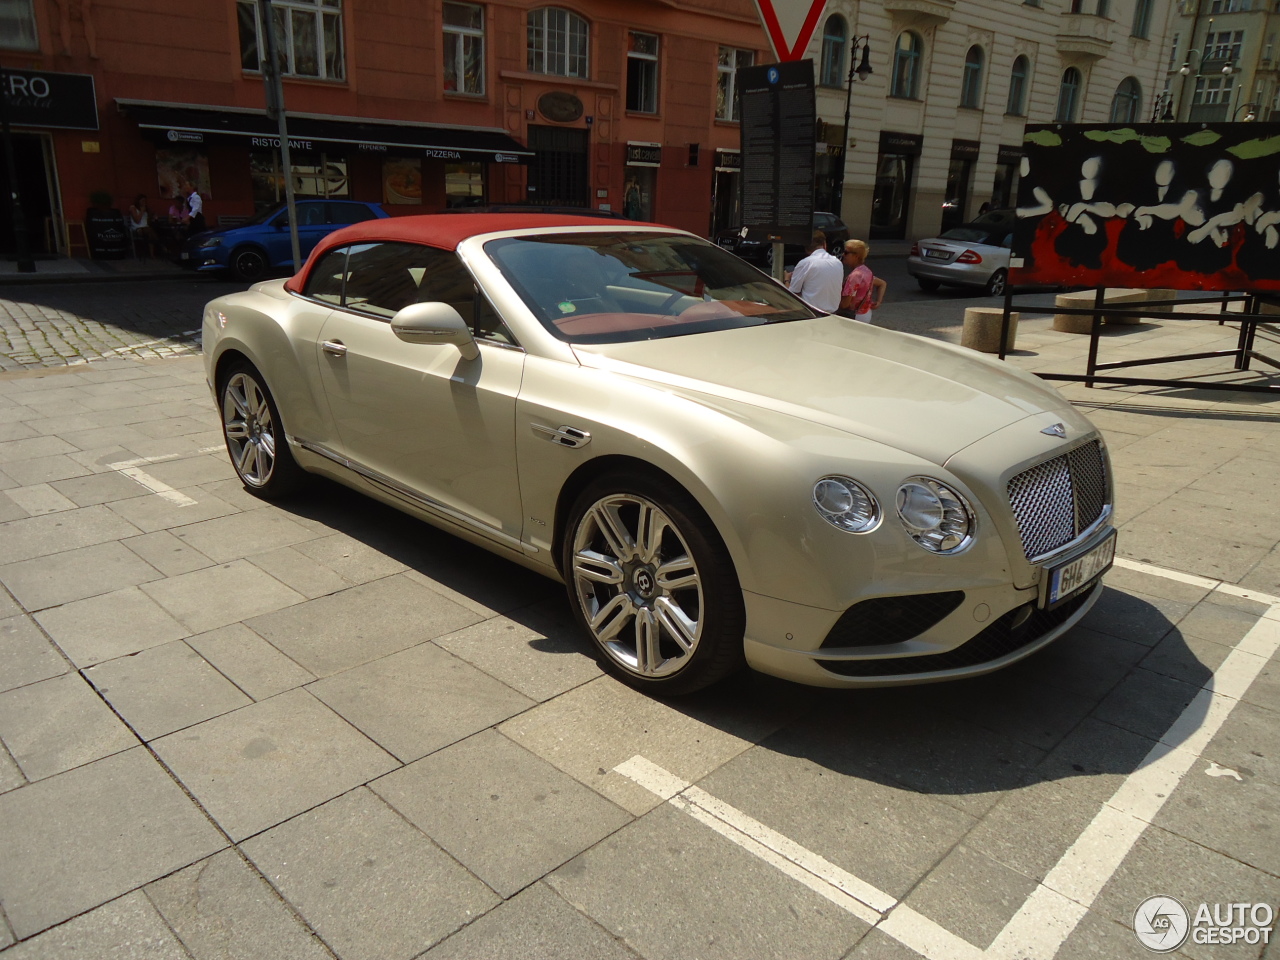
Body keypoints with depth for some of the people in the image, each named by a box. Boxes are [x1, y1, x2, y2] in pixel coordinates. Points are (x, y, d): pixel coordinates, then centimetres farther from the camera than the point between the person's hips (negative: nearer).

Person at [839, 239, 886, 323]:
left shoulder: (854, 276, -22)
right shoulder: (866, 271, 7)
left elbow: (844, 304, -24)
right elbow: (882, 284, 22)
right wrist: (878, 302, 13)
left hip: (854, 317, -10)